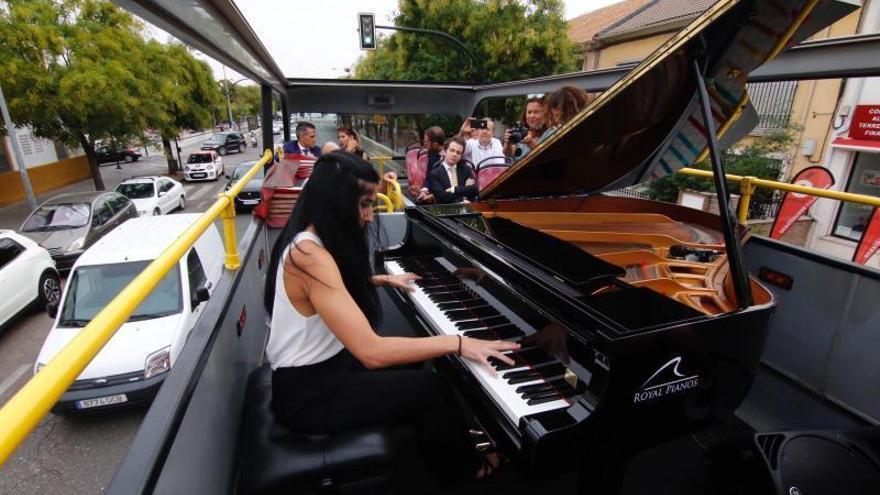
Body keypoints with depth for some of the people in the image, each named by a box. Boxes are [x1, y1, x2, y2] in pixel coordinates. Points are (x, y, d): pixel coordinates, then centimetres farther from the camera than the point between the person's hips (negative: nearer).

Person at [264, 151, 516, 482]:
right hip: (308, 393, -10)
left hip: (317, 368, 10)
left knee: (415, 370, 16)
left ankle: (450, 452, 35)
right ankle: (465, 468, 21)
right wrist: (457, 343, -33)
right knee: (430, 387, -7)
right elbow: (372, 352, -38)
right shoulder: (310, 256, -31)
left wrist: (382, 279, 20)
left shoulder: (309, 241, 1)